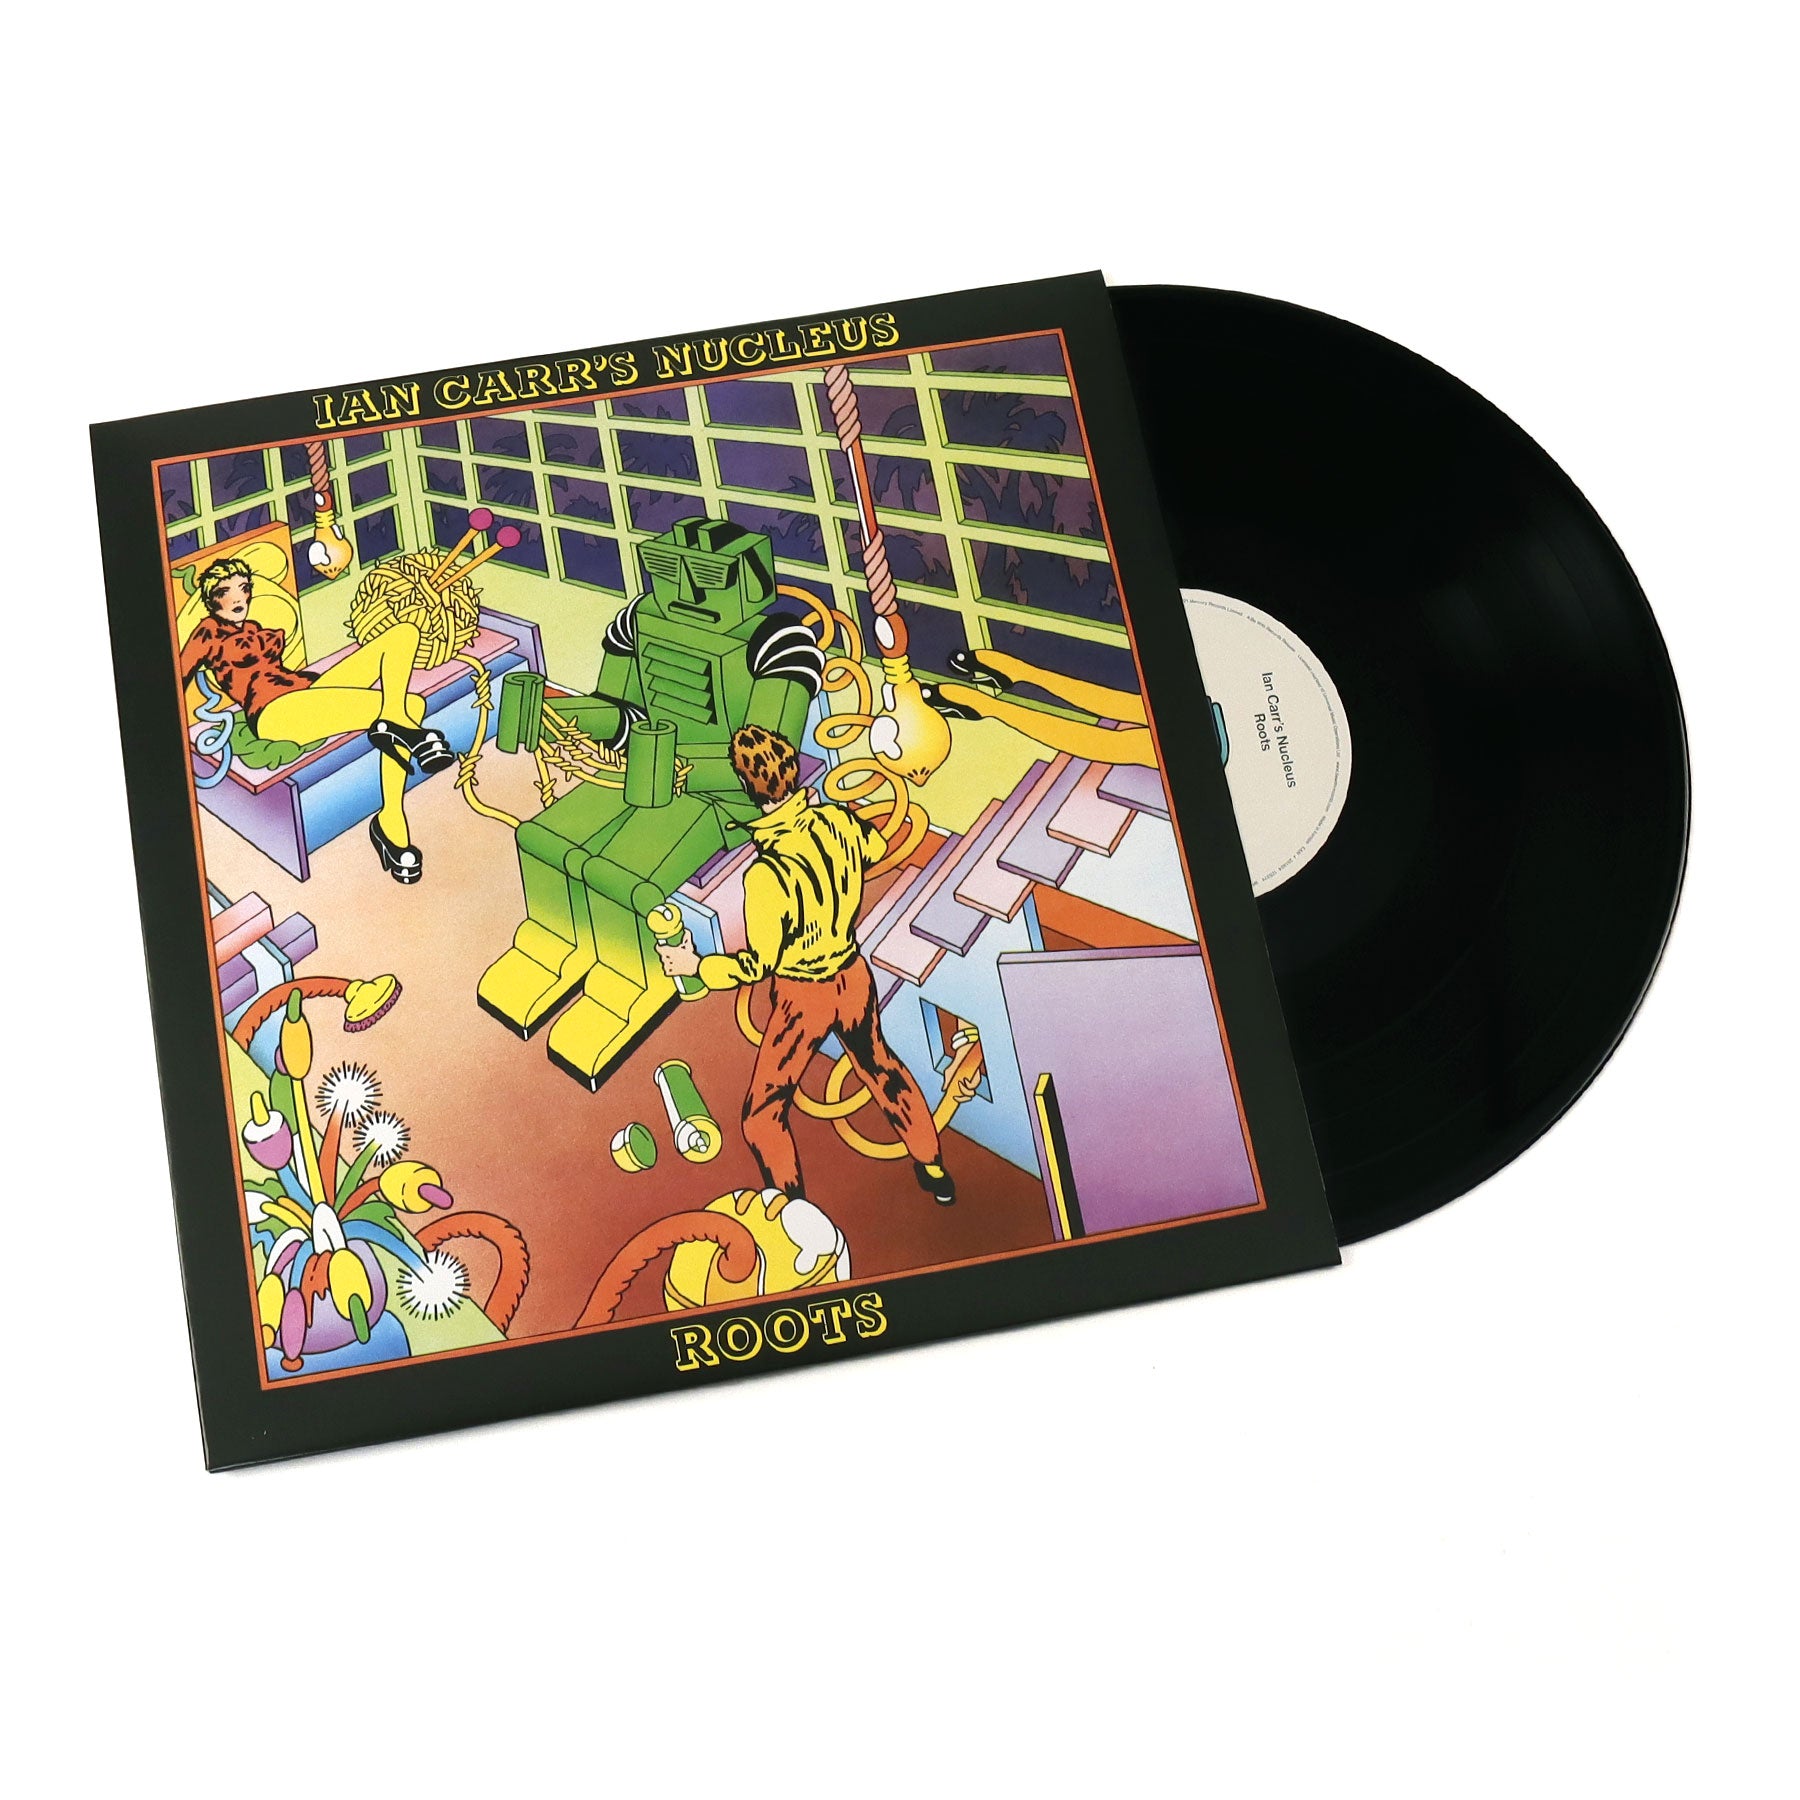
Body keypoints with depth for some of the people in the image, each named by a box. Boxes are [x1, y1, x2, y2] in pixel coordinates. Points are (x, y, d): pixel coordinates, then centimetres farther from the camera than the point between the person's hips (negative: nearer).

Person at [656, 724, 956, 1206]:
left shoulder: (767, 874, -30)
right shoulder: (838, 820, -13)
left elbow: (758, 964, -22)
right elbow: (875, 847, 11)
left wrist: (696, 965, -10)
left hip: (803, 997, -6)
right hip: (854, 976, 6)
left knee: (763, 1115, 12)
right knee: (881, 1068, 30)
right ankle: (935, 1173, 42)